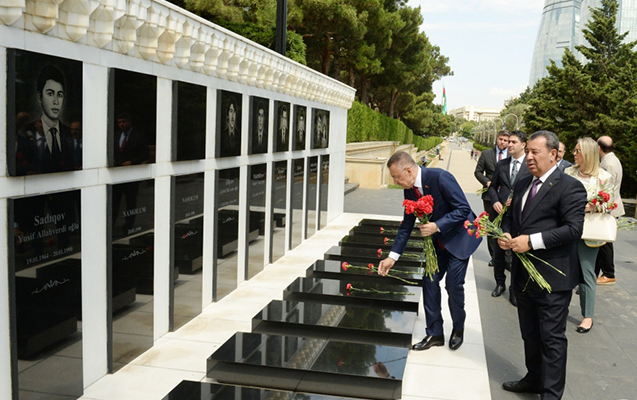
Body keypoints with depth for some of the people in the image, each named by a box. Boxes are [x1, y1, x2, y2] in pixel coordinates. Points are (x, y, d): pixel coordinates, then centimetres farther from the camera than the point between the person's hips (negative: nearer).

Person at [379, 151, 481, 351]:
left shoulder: (440, 178, -27)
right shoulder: (409, 189, -4)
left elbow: (463, 209, -24)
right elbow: (407, 224, 4)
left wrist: (437, 226, -32)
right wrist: (392, 256, 1)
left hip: (460, 236, -7)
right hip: (438, 240, 7)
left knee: (454, 284, -7)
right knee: (429, 281, 3)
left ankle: (458, 328, 19)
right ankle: (434, 333, 15)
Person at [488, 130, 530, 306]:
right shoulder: (501, 164, 9)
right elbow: (493, 186, 15)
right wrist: (495, 202, -3)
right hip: (501, 213, 4)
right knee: (498, 251, 13)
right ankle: (500, 283, 30)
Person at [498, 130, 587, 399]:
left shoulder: (569, 187, -13)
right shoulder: (521, 185, 12)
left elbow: (574, 229, -22)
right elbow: (510, 216, 21)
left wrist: (532, 241, -25)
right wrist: (505, 234, -1)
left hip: (552, 278, -8)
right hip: (523, 274, 8)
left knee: (552, 338, 1)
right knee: (530, 334, 22)